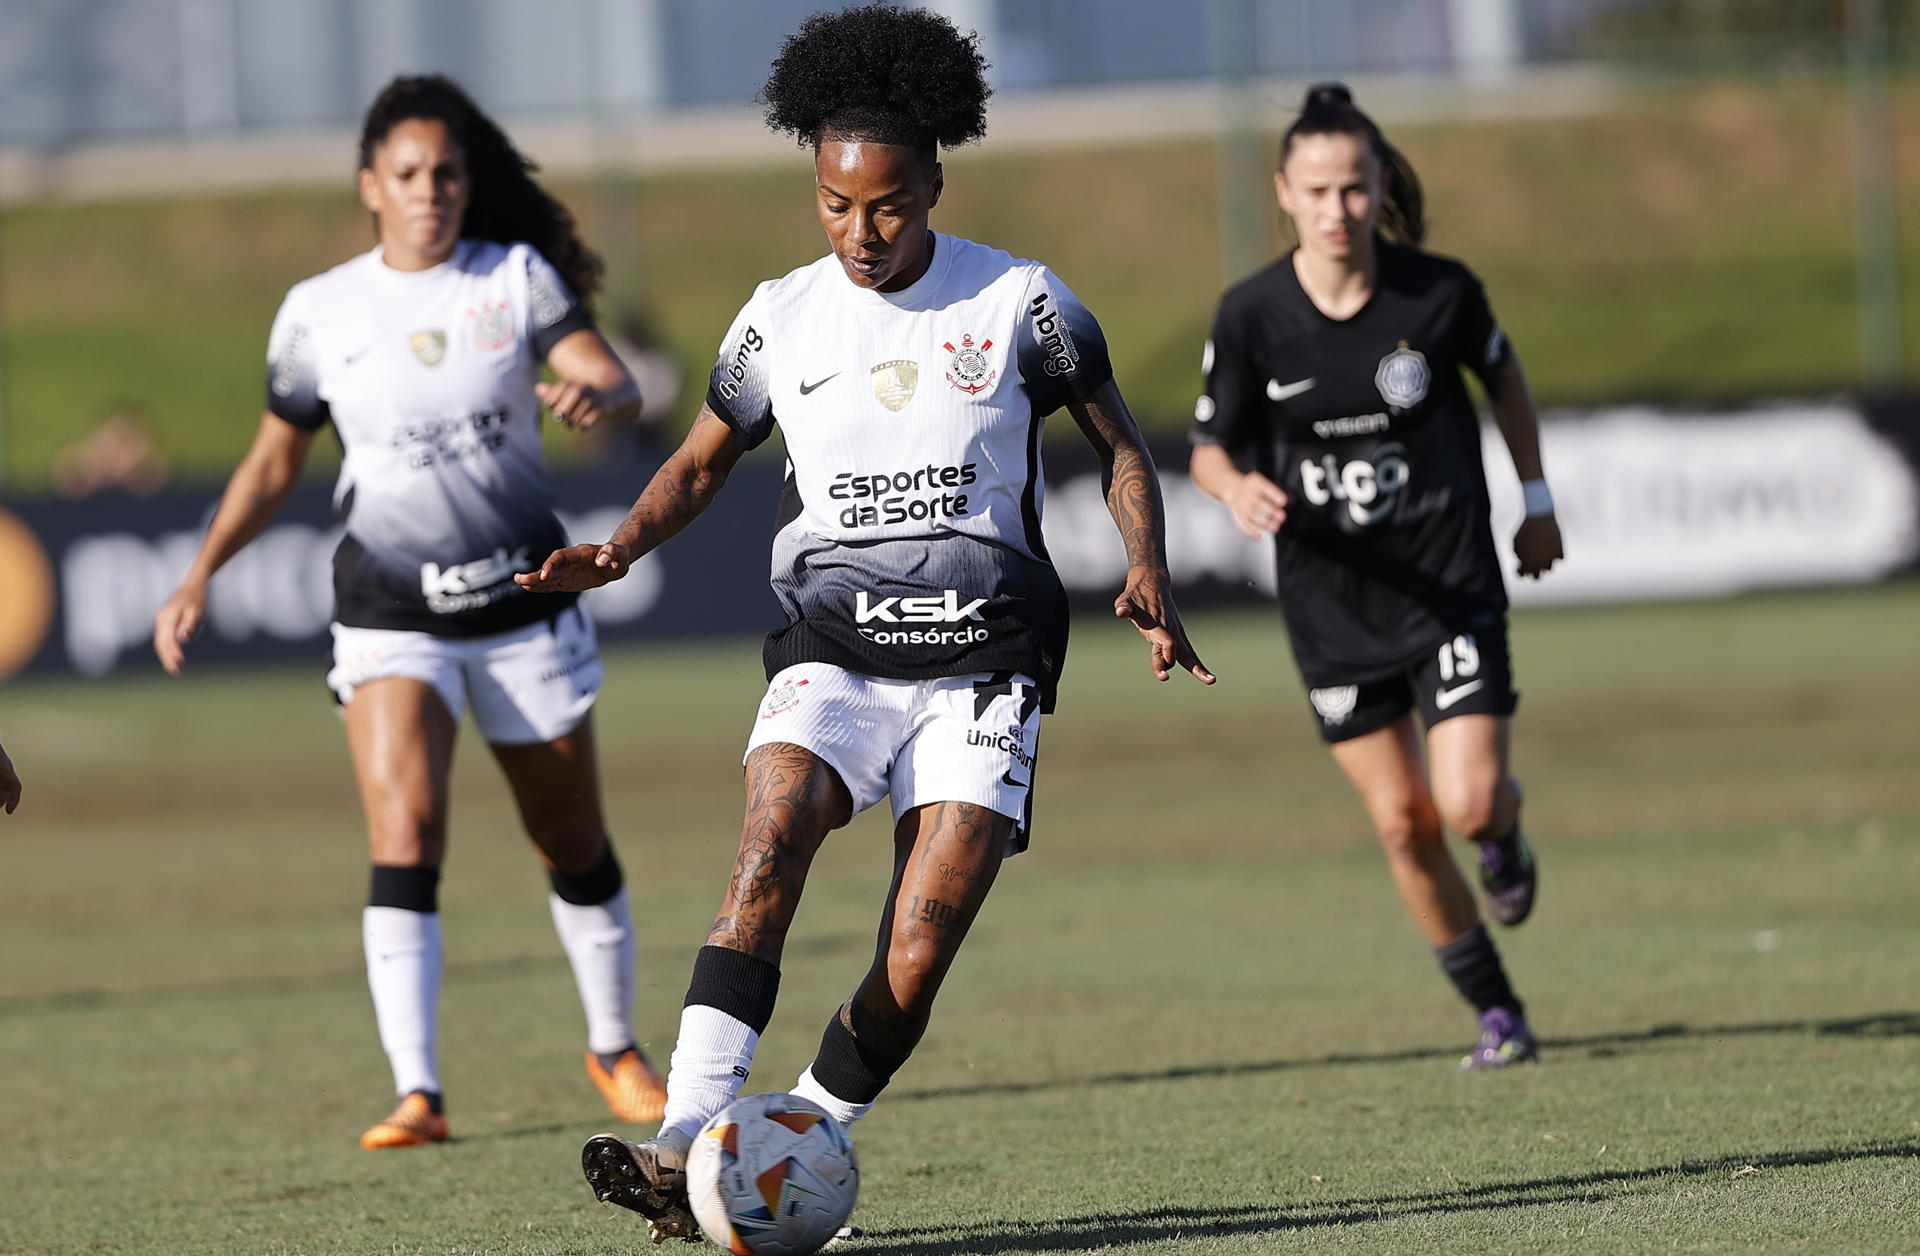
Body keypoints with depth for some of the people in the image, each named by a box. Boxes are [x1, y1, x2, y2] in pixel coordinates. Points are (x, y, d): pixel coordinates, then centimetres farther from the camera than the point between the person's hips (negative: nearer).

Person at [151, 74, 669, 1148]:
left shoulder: (519, 279, -3)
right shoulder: (322, 312, 0)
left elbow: (617, 385, -16)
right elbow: (274, 463, 9)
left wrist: (597, 394, -41)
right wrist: (201, 577, -2)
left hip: (526, 602, 1)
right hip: (392, 612, -1)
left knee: (576, 847, 14)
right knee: (406, 834, -20)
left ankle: (616, 1050, 37)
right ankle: (418, 1095, -26)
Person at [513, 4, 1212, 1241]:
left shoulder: (1019, 301, 0)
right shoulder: (782, 318, 6)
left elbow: (1120, 446, 10)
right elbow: (704, 459, 18)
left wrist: (1148, 574, -7)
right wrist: (618, 550, -1)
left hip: (983, 661, -1)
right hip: (833, 647, 1)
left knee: (918, 957, -13)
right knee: (771, 841, -27)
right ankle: (687, 1148, -35)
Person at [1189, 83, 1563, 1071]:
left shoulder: (1438, 292, -11)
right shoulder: (1251, 316, -11)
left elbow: (1502, 375, 9)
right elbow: (1209, 447, -1)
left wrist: (1537, 500, 14)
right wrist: (1237, 488, -24)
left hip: (1452, 582, -1)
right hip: (1332, 603, 1)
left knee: (1469, 802, -14)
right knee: (1401, 824, 4)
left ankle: (1505, 835, 26)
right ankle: (1497, 1013, 22)